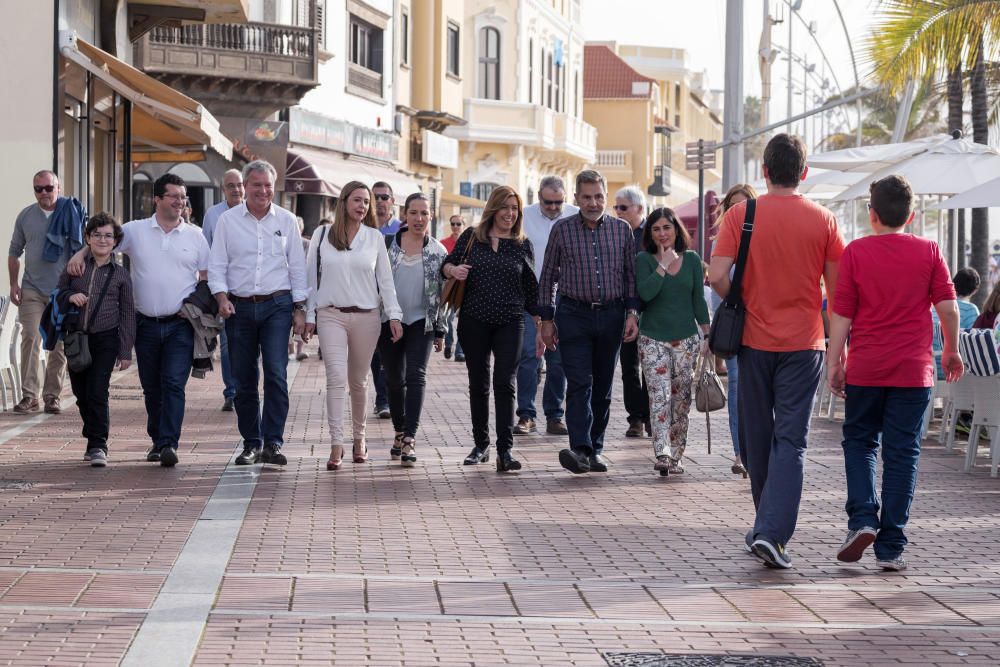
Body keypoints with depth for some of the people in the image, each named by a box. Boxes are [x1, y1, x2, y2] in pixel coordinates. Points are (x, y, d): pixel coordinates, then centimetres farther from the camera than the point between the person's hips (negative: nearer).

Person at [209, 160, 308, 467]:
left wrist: (300, 308, 3)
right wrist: (221, 297, -11)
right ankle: (251, 443, 15)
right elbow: (217, 264, 4)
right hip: (239, 307, 1)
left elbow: (297, 267, 8)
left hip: (277, 306, -1)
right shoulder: (228, 220, 4)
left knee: (276, 374, -13)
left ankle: (272, 443, -11)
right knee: (244, 380, 5)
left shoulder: (286, 221, 6)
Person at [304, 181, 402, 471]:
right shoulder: (322, 236, 4)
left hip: (366, 316, 1)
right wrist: (309, 316, 3)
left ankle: (359, 436, 26)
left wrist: (394, 315, -1)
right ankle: (336, 444, -15)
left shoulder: (375, 238, 6)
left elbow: (385, 279, 7)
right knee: (336, 378, -13)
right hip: (330, 315, -1)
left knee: (358, 381, 10)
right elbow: (310, 278, 7)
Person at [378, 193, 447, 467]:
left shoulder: (438, 252, 4)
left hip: (421, 323, -1)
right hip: (388, 321, 1)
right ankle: (400, 432, 24)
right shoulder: (388, 243, 3)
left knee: (416, 376, -15)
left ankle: (410, 438, -21)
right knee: (394, 380, 8)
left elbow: (442, 294, 8)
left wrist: (440, 331, 8)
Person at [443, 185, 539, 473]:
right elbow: (446, 264, 10)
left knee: (504, 384, -9)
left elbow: (530, 288, 11)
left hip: (510, 323, -1)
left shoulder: (523, 246, 7)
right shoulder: (471, 237, 4)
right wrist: (453, 270, -14)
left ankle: (505, 451, -11)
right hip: (474, 322, 1)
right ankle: (481, 445, 21)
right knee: (478, 384, 9)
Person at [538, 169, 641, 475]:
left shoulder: (622, 229, 6)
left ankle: (596, 449, 15)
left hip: (611, 315, 2)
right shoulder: (562, 229, 2)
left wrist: (632, 313, 1)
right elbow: (548, 276, 7)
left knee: (603, 386, 8)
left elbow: (631, 275, 11)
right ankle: (580, 450, -21)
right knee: (579, 384, -13)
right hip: (574, 315, -2)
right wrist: (546, 319, 4)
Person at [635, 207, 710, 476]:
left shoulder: (692, 259, 8)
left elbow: (698, 300, 10)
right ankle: (662, 455, -23)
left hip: (686, 340, 3)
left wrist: (707, 335, 7)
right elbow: (645, 292, -16)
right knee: (660, 396, -14)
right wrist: (664, 264, -13)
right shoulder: (644, 260, 1)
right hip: (653, 339, -3)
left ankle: (675, 457, 11)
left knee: (681, 400, 4)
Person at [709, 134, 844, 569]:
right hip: (804, 342, -1)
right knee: (791, 440, -2)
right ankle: (773, 532, -15)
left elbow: (717, 276, -12)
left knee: (756, 436, 15)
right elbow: (838, 291, -1)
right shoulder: (823, 220, -3)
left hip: (755, 339, 1)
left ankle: (769, 527, 27)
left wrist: (740, 304, 7)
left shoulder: (741, 215, -4)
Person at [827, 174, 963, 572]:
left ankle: (862, 519, -4)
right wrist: (951, 351, 13)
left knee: (859, 442, 16)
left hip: (865, 368, 0)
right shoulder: (929, 252, 0)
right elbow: (948, 306, -1)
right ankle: (890, 549, 2)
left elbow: (841, 314, -3)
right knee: (902, 454, 3)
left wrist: (834, 362, 4)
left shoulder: (856, 252, -2)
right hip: (913, 370, 0)